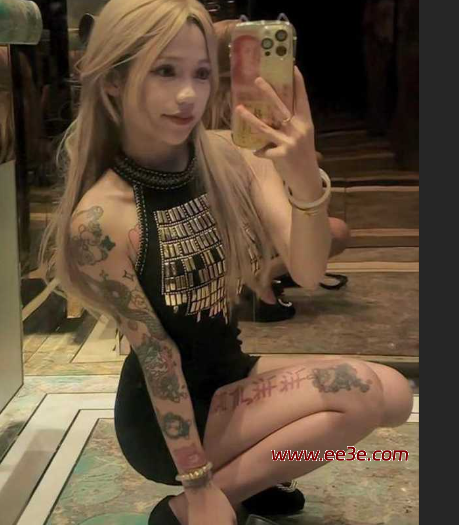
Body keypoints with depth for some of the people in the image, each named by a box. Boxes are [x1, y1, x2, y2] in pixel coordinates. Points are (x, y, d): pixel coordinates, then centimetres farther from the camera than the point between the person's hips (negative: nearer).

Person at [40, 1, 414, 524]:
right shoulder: (100, 217, -23)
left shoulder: (225, 157, -8)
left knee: (392, 393, -12)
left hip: (231, 373, 6)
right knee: (364, 394, -21)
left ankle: (246, 470, 6)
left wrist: (307, 182, -33)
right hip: (163, 416, -5)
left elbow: (307, 273, -13)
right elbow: (156, 357, -19)